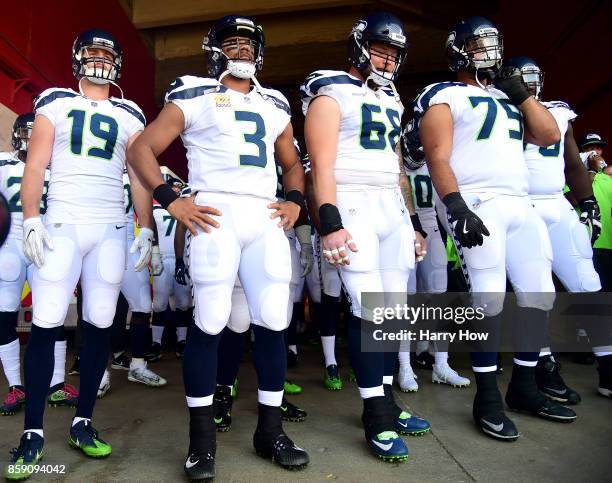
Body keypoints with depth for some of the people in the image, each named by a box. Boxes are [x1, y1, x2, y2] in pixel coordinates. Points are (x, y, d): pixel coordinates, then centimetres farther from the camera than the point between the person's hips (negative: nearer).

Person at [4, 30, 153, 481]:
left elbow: (139, 177, 11)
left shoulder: (129, 115, 16)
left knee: (99, 326, 1)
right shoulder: (56, 102, 12)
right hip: (61, 224, -1)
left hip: (111, 229, 2)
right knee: (45, 326, -5)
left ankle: (83, 423, 15)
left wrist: (146, 227, 1)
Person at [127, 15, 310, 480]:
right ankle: (202, 436, 10)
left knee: (274, 320, 0)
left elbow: (292, 163, 30)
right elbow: (142, 149, 6)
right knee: (210, 321, -7)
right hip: (215, 214, -4)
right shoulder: (193, 98, 10)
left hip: (266, 218, 4)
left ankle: (270, 429, 16)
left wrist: (295, 201, 10)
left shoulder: (275, 106, 23)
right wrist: (172, 201, -7)